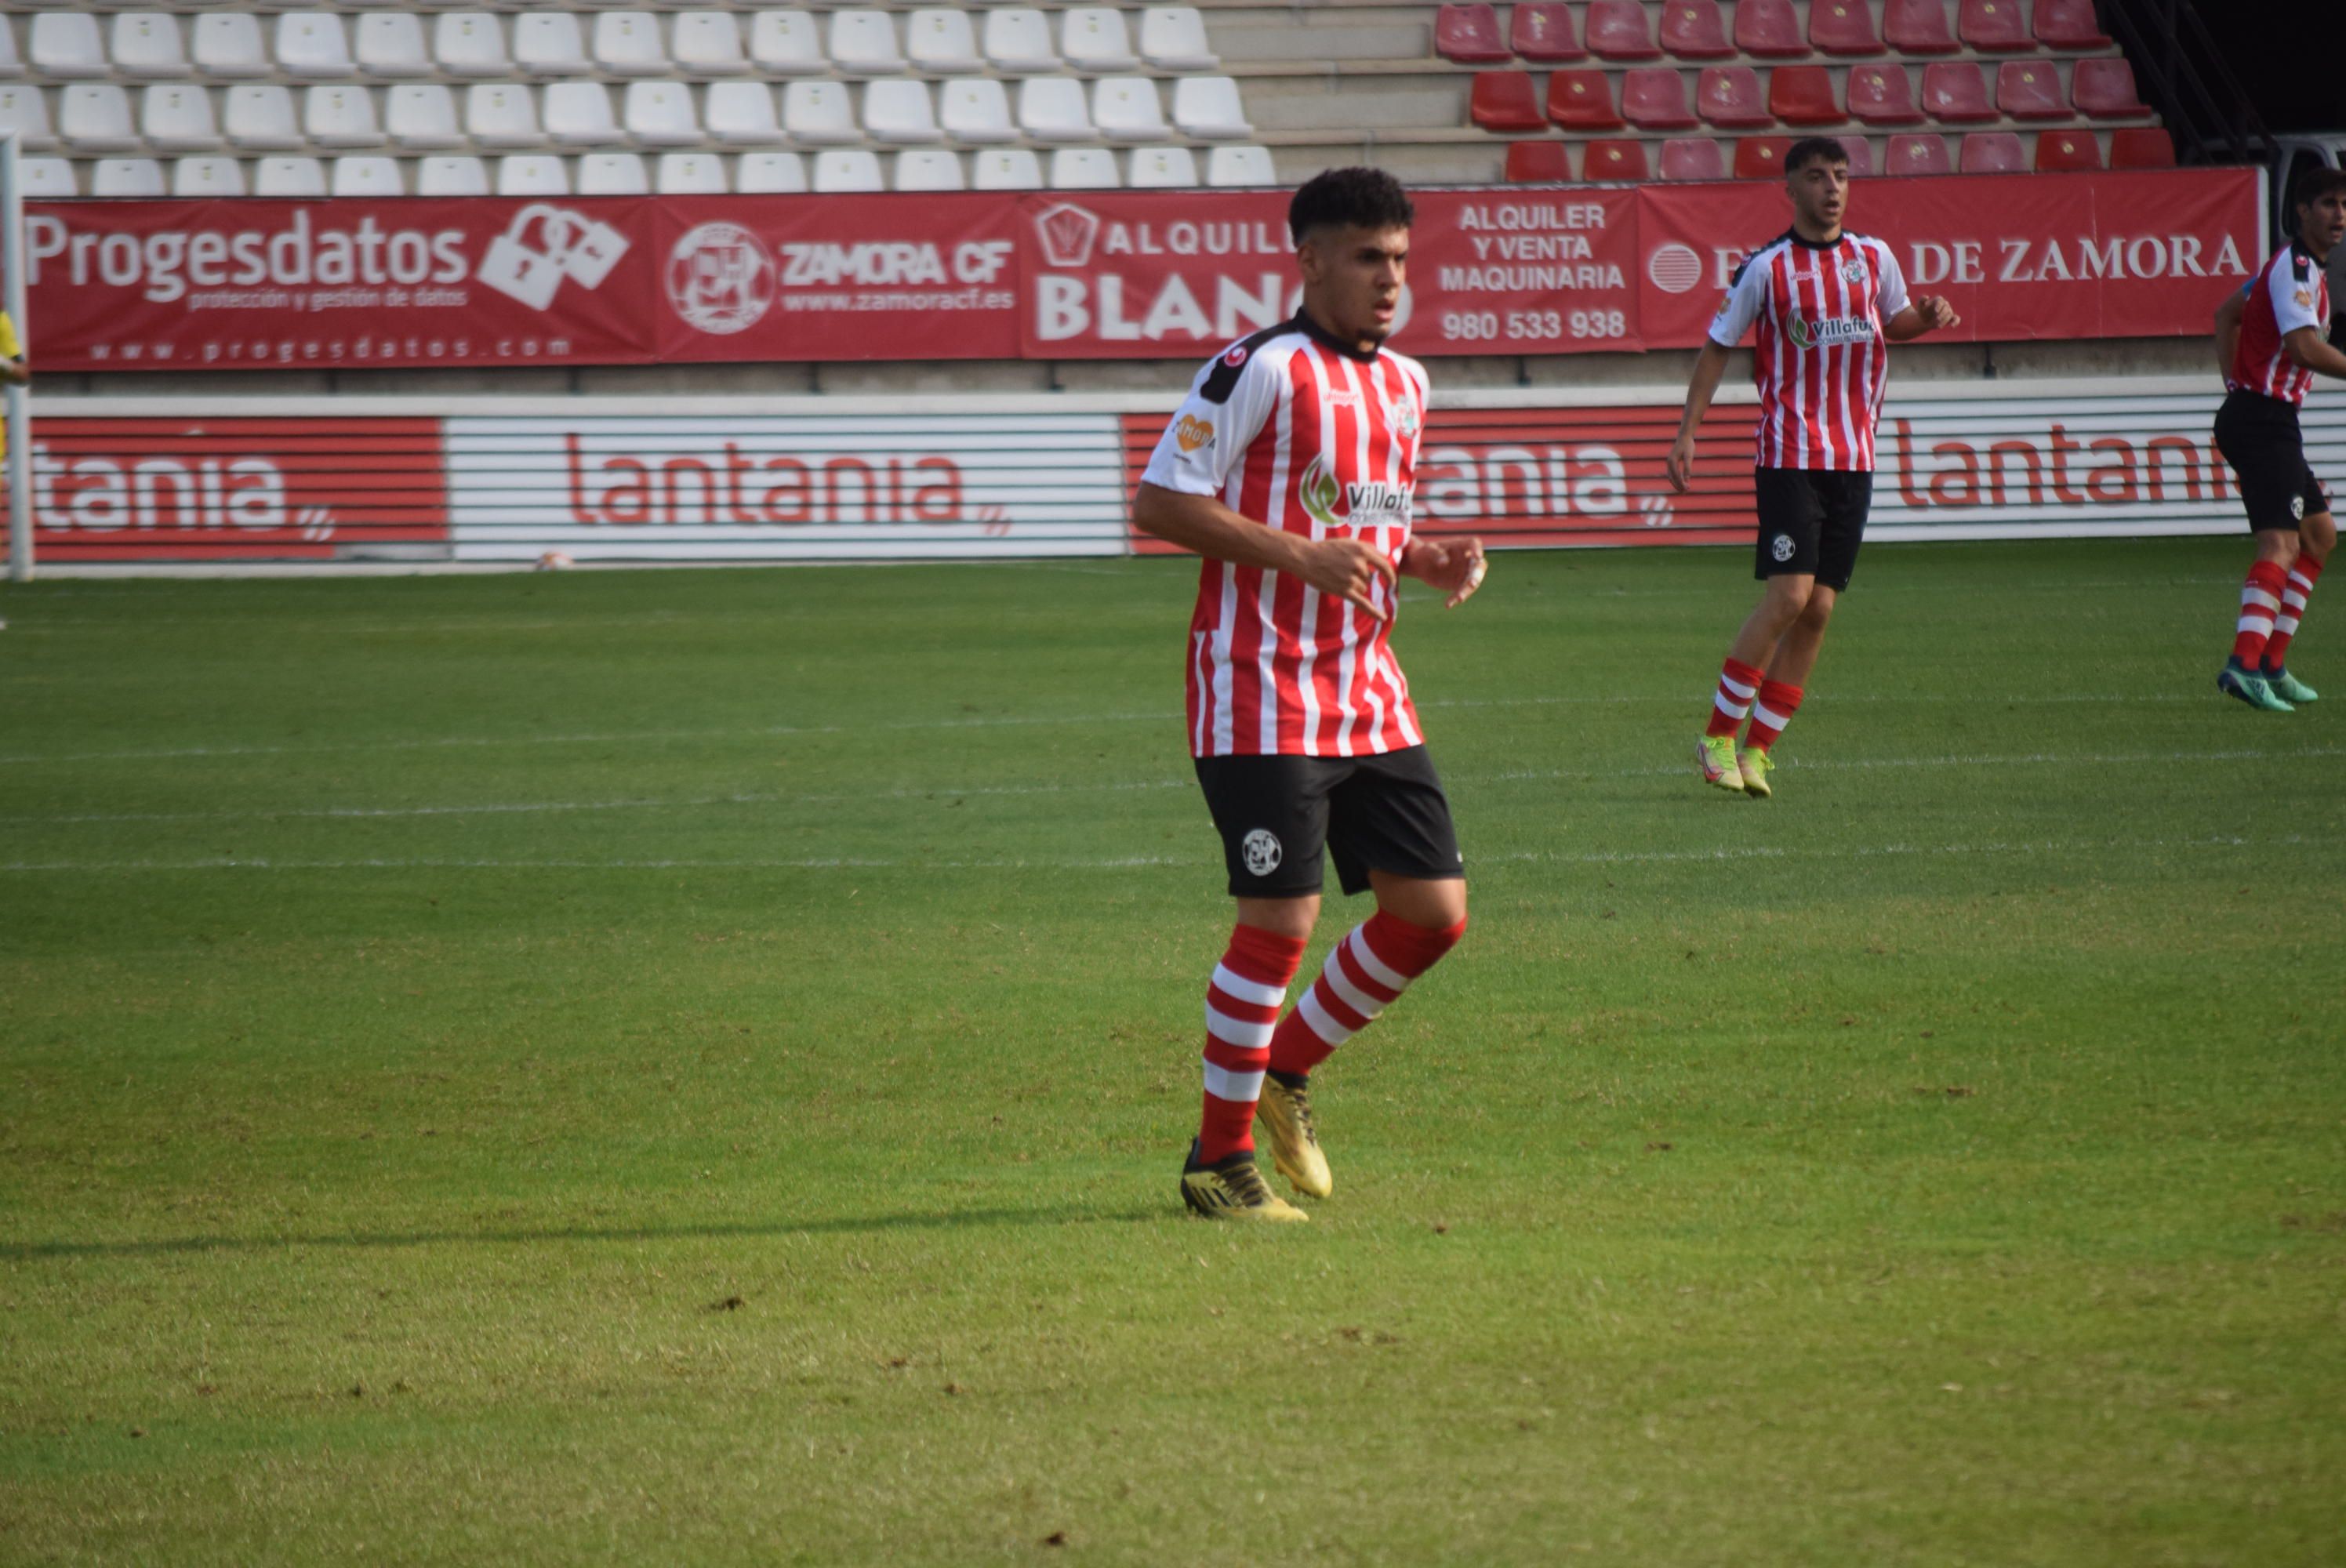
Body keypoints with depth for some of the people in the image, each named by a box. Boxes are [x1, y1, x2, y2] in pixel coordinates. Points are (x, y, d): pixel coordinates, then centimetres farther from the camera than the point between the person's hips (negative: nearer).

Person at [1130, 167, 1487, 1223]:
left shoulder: (1403, 384, 14)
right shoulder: (1260, 370, -11)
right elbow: (1158, 504, -14)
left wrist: (1429, 563, 5)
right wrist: (1301, 555, -21)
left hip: (1369, 698, 8)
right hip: (1262, 697, -8)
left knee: (1434, 912, 4)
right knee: (1281, 921, -9)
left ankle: (1284, 1069, 23)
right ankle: (1220, 1157, 4)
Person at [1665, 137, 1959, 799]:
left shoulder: (1874, 258, 7)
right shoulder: (1766, 267, -5)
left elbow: (1893, 322, 25)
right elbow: (1717, 347, 3)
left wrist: (1927, 316, 2)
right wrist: (1687, 432, -2)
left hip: (1853, 458, 5)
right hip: (1789, 454, -5)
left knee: (1819, 608, 1)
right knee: (1789, 596, -16)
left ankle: (1757, 749, 9)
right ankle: (1718, 737, -4)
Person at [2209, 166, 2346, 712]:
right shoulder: (2295, 269, -15)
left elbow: (2226, 313, 29)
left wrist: (2237, 383, 23)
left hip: (2264, 418, 11)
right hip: (2263, 419, -11)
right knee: (2281, 542, -20)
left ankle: (2272, 665, 17)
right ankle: (2244, 664, -32)